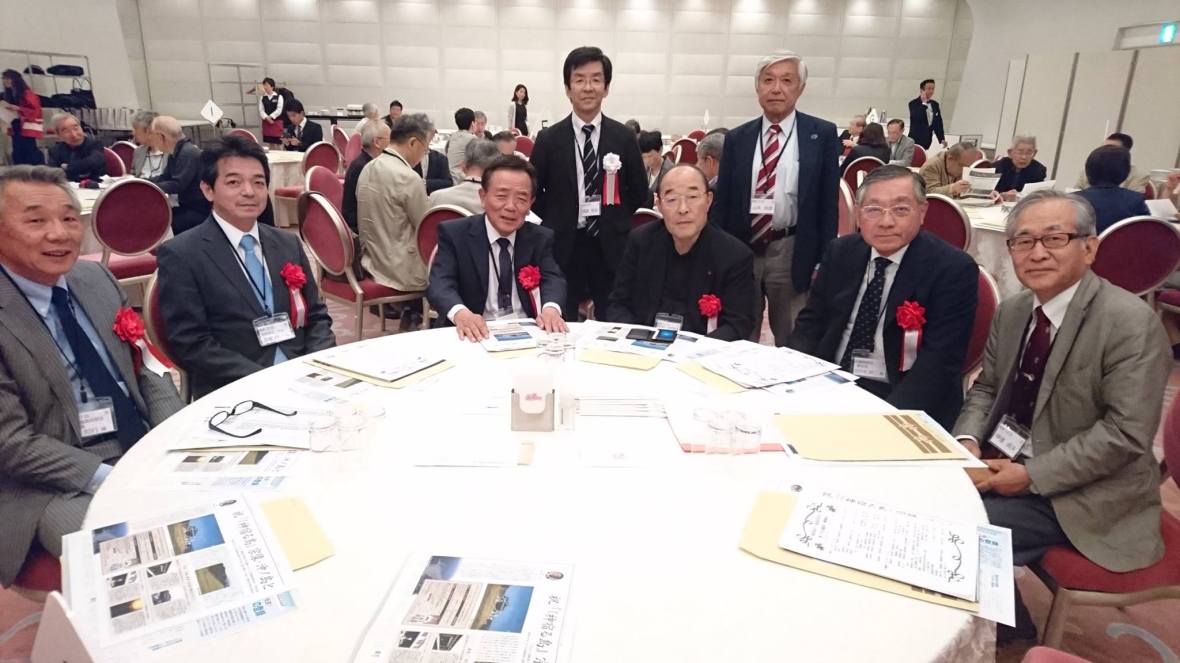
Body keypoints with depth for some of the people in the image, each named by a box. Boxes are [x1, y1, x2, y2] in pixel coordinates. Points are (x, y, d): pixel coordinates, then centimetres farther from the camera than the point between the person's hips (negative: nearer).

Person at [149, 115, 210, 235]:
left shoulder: (188, 153, -20)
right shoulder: (176, 152, 12)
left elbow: (176, 185, -24)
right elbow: (164, 178, 18)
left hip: (200, 212, -10)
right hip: (188, 207, 10)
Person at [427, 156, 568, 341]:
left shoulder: (541, 237, 9)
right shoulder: (454, 233, 0)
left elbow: (553, 278, -3)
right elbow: (440, 283, -11)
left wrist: (551, 307, -27)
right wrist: (460, 313, -33)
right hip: (479, 333, -1)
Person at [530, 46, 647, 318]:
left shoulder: (624, 137, 1)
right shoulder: (549, 139, -1)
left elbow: (639, 191, 9)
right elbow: (531, 191, 6)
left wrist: (615, 221, 4)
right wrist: (558, 221, 3)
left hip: (610, 247, 1)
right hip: (564, 247, 0)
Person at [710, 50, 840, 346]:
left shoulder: (822, 134, 0)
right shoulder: (737, 138, 6)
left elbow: (828, 202, -1)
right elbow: (721, 202, 6)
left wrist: (824, 261, -6)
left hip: (792, 254, -2)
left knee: (792, 344, 11)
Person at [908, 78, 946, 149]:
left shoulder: (935, 105, 12)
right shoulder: (913, 103, -5)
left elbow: (938, 124, 14)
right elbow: (917, 119, -21)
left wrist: (942, 139, 5)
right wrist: (924, 103, -18)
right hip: (915, 141, -5)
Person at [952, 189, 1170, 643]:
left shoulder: (1130, 322, -18)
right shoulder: (1011, 311, 4)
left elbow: (1125, 434, -21)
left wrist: (1032, 476, -23)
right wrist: (968, 440, -8)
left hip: (1078, 494, -7)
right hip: (1000, 463, 7)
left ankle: (1006, 625, 11)